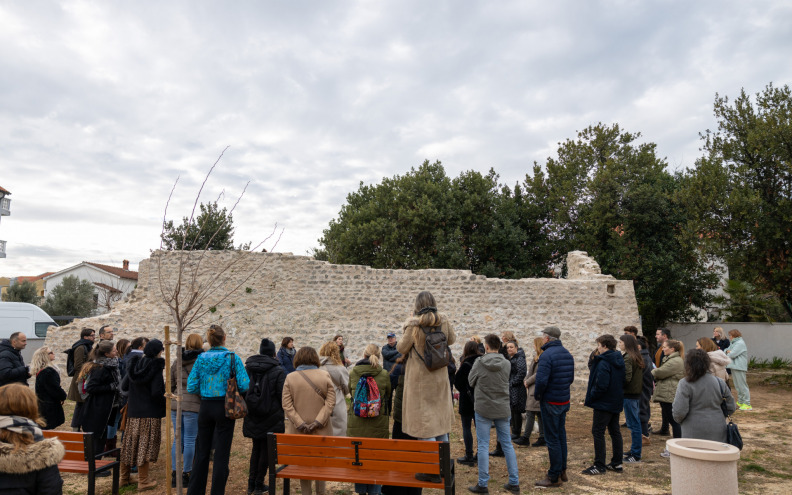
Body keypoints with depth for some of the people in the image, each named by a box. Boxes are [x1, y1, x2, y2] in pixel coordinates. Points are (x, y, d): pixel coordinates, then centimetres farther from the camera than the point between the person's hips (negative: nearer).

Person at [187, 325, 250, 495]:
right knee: (221, 454, 4)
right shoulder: (232, 358, -9)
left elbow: (191, 387, -2)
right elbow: (244, 385, -14)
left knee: (202, 452, 16)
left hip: (205, 408, 3)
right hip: (224, 408, -3)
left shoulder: (201, 359, -1)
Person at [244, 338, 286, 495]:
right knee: (266, 450, 8)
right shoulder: (278, 371, -12)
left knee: (256, 448, 18)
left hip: (252, 417, 5)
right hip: (271, 418, -4)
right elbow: (282, 396, -11)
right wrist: (283, 412, 4)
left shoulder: (248, 367, 3)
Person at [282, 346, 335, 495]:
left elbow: (287, 406, -7)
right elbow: (330, 402, -9)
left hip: (298, 432, 0)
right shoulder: (325, 375, -4)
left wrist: (300, 424, -8)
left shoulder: (290, 377, -3)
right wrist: (318, 421, -11)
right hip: (321, 431, 0)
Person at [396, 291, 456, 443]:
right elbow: (451, 340, 14)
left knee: (423, 417, 2)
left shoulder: (414, 324, -16)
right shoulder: (444, 321, -3)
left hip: (420, 377, -5)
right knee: (440, 414, 19)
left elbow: (402, 348, -6)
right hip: (439, 376, 5)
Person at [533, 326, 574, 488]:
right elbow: (571, 378, 15)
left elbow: (541, 380, -26)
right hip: (565, 401, 8)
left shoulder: (547, 355, -20)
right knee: (561, 435, 17)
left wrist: (537, 395, -10)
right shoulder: (567, 354, 8)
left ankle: (554, 477, 6)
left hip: (550, 402, -8)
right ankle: (562, 471, 27)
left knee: (552, 439, -1)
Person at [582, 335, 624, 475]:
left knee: (598, 432, -2)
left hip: (604, 403, -9)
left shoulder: (603, 363, -21)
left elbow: (601, 386, -25)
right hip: (616, 402, 9)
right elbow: (622, 382, 14)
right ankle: (617, 463, 22)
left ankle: (599, 466, 0)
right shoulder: (619, 361, 8)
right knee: (615, 431, 15)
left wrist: (589, 398, -12)